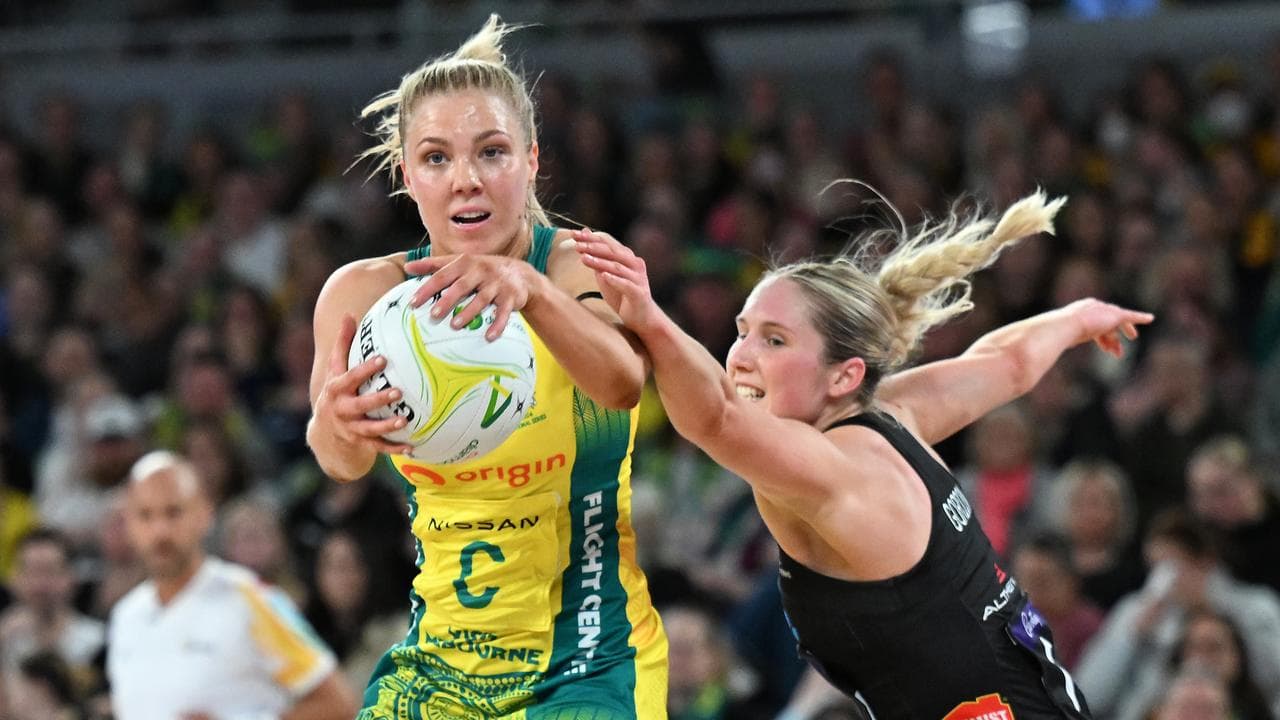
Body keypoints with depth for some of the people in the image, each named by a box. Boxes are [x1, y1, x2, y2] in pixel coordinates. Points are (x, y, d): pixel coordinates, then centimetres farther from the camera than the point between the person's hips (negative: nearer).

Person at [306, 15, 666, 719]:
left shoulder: (582, 268, -12)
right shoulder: (366, 292, -5)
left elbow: (622, 384, -35)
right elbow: (342, 463, -23)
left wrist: (528, 286, -55)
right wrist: (338, 420, -48)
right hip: (438, 658, 3)